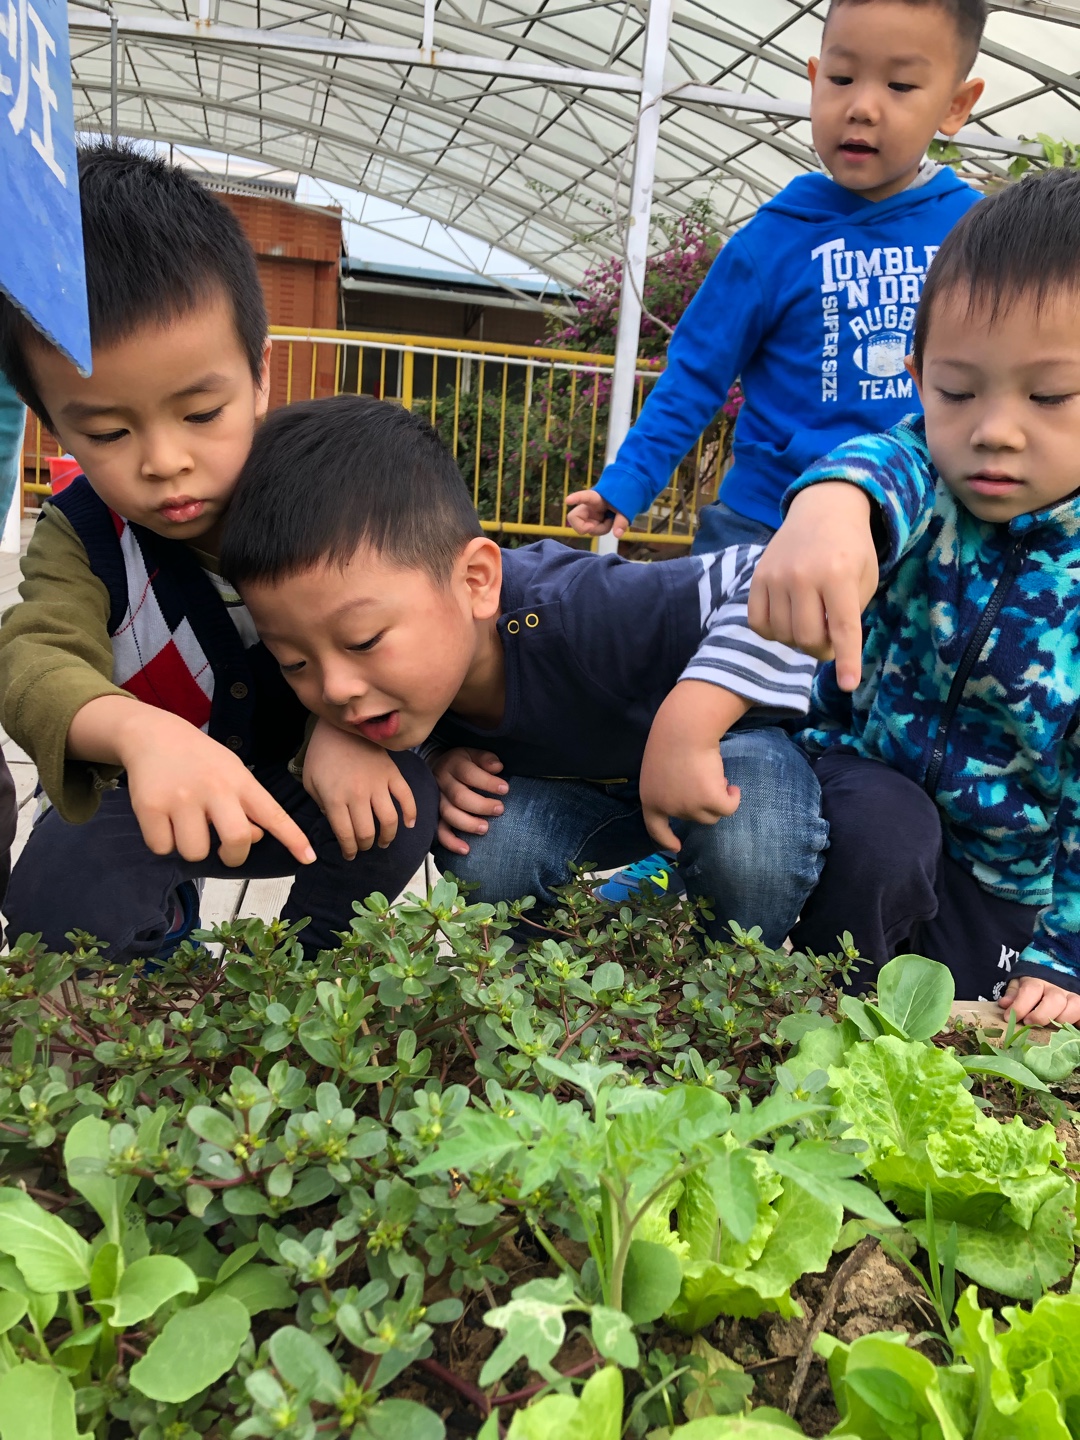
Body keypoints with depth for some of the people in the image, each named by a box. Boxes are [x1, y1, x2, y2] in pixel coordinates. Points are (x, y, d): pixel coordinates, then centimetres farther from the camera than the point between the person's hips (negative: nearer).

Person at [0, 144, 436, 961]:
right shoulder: (77, 537, -17)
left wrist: (345, 724, -41)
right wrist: (141, 732, -60)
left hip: (290, 787, 0)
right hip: (141, 801, 0)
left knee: (407, 802, -28)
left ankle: (309, 959, 1)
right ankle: (161, 946, 10)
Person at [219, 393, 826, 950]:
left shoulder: (580, 618, -44)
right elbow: (409, 744, 1)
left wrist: (685, 724, -55)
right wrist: (439, 767, -22)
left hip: (721, 742, -4)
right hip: (577, 787, 4)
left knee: (749, 841, -35)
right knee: (481, 849, -24)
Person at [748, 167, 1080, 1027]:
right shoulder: (928, 478, -14)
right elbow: (887, 461, -42)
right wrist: (831, 503, -67)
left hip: (1005, 876, 2)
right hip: (864, 778, -1)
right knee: (883, 824, -32)